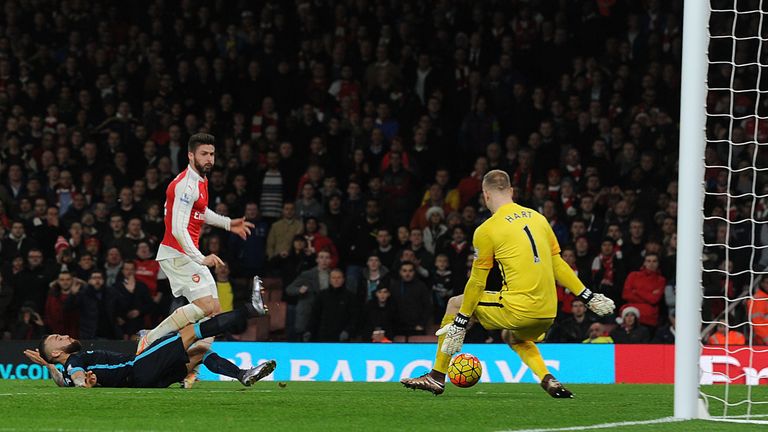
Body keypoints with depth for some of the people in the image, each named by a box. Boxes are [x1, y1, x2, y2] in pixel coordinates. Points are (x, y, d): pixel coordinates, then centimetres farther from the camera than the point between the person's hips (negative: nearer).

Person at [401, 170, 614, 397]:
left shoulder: (486, 230, -4)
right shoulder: (537, 218, 12)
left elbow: (477, 283, -1)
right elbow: (558, 265, 14)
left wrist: (459, 323, 7)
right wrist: (588, 296, 21)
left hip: (517, 310, -6)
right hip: (547, 315, 6)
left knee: (455, 304, 17)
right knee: (512, 336, 37)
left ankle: (437, 376, 20)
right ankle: (547, 378, 11)